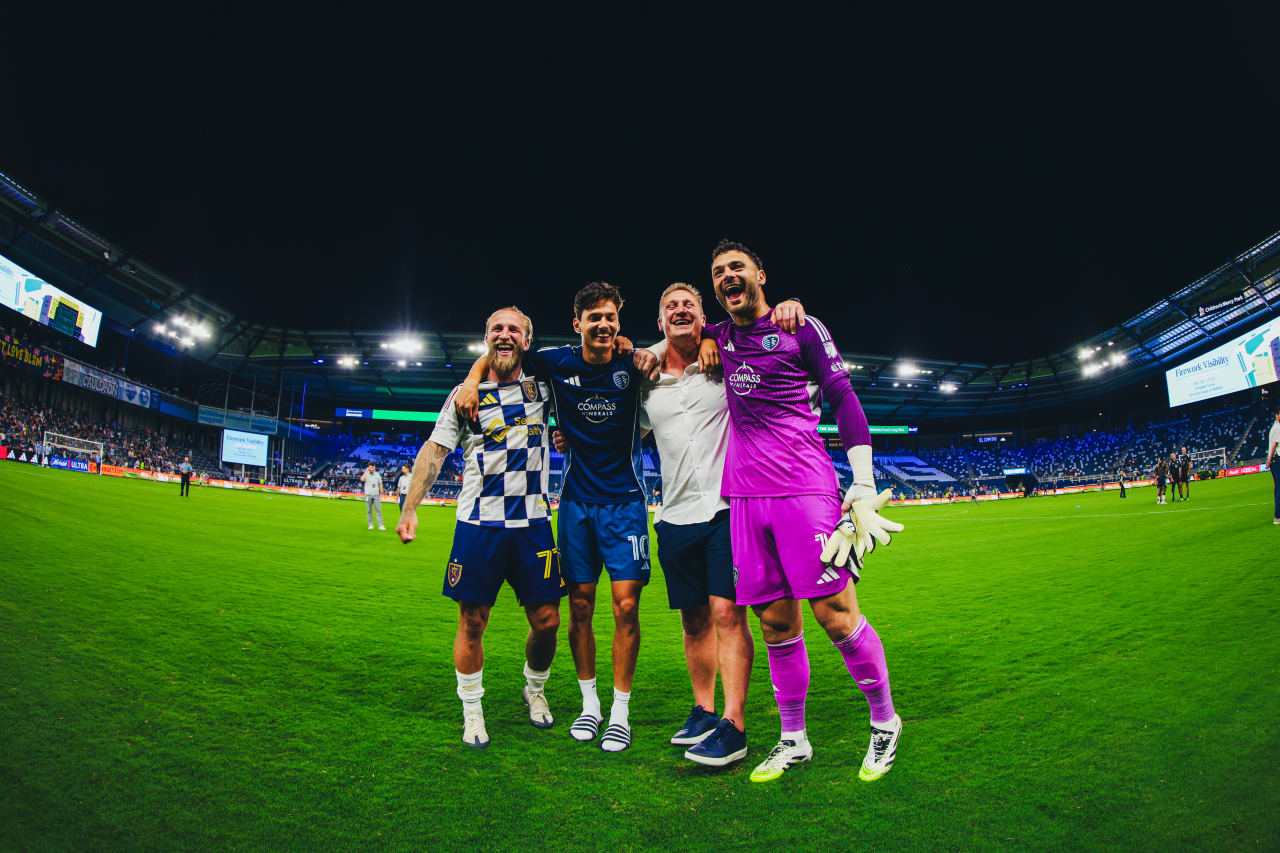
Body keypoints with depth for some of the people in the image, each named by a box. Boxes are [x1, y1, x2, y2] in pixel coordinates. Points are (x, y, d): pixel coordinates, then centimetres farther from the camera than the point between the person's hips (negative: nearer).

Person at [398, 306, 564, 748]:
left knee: (546, 621, 5)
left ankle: (534, 690, 32)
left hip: (533, 524, 1)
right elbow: (434, 450, 4)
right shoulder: (466, 394, 4)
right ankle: (472, 711, 23)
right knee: (472, 624, 4)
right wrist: (410, 508, -3)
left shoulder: (542, 385, 6)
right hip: (478, 524, -1)